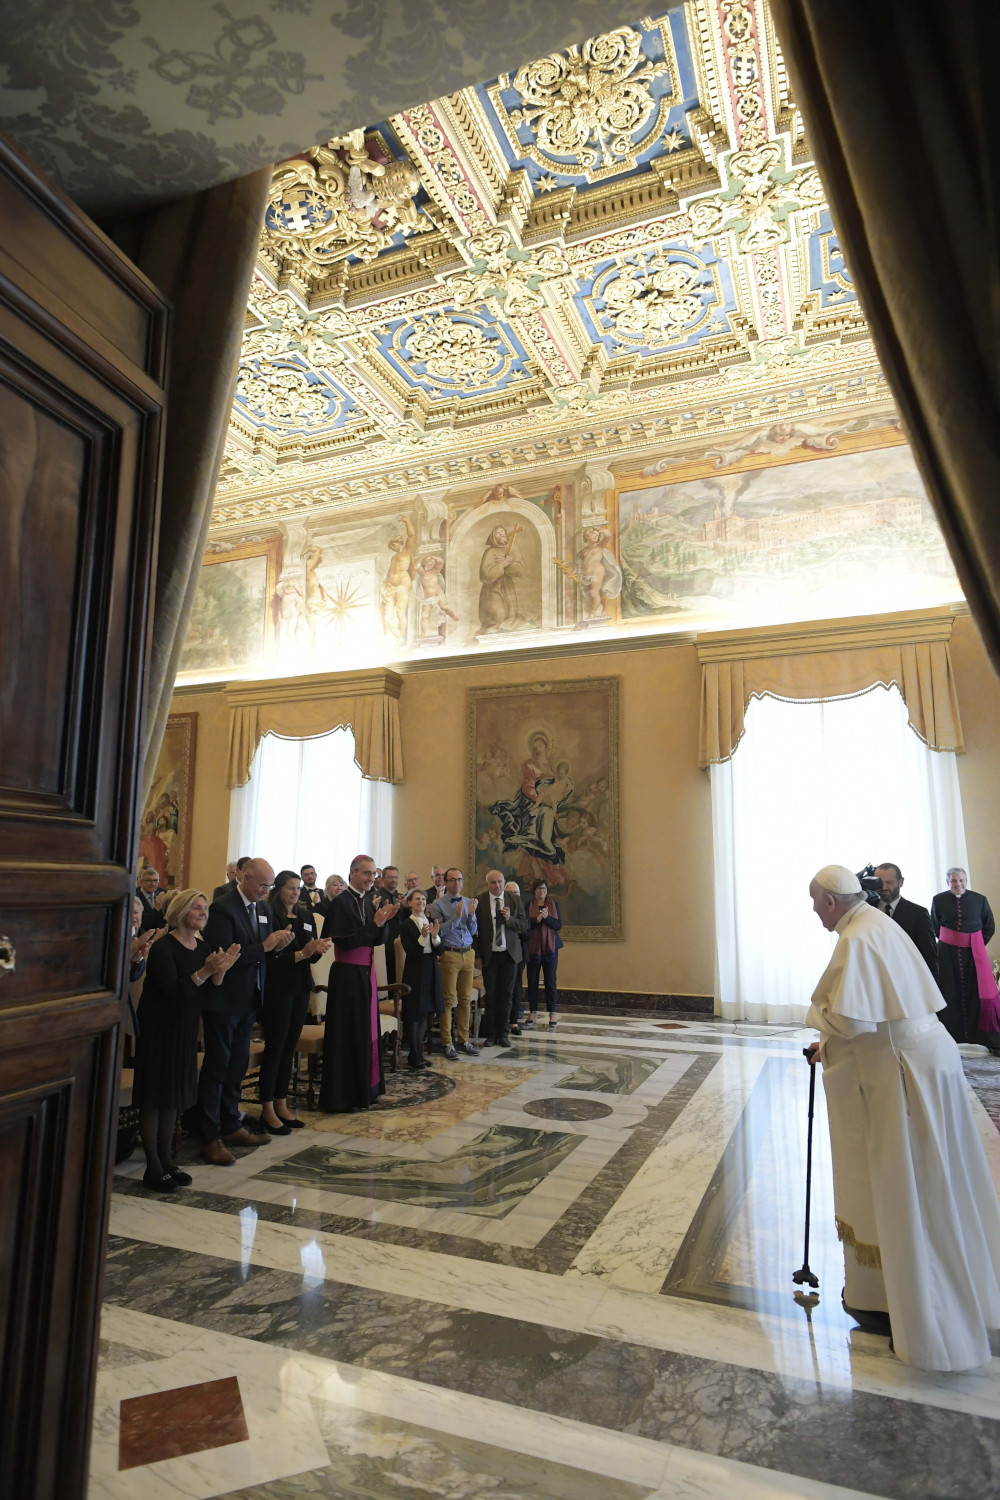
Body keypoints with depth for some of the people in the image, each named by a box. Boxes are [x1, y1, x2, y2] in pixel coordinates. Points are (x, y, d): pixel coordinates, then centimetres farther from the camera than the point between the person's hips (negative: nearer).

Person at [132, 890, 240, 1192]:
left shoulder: (203, 948, 5)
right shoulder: (163, 947, -16)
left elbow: (209, 994, 5)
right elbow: (172, 991, -24)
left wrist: (220, 970, -13)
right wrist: (204, 972, -31)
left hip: (185, 1030, 7)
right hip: (159, 1028, -7)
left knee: (174, 1096, 14)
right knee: (154, 1097, 0)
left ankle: (166, 1160, 24)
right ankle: (153, 1168, 9)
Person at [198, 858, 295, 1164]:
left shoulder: (263, 908, 8)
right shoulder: (222, 908, -17)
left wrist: (279, 943, -9)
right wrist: (264, 946, -25)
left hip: (249, 999, 8)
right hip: (223, 1000, -8)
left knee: (237, 1065, 18)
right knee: (216, 1067, 2)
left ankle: (231, 1126, 31)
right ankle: (210, 1138, 11)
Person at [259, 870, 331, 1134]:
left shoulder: (306, 916, 10)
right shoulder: (269, 916, -11)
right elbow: (270, 958, -17)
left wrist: (318, 949, -10)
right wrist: (301, 954, -22)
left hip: (300, 989, 7)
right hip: (277, 990, -6)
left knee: (289, 1048, 13)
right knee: (274, 1048, 1)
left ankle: (281, 1105, 23)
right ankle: (267, 1110, 13)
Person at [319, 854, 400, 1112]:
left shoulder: (368, 902, 8)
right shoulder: (341, 902, -13)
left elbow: (378, 940, 9)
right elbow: (344, 941, -19)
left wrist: (384, 920, -9)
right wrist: (375, 923, -21)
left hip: (366, 973, 7)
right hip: (348, 974, -7)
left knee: (367, 1030, 13)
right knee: (347, 1034, 0)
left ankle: (364, 1089, 25)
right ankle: (340, 1098, 11)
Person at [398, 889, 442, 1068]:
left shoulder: (431, 922, 8)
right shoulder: (405, 925, -7)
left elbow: (438, 951, 5)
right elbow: (410, 952, -15)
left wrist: (435, 936, -13)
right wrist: (422, 937, -27)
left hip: (431, 972, 6)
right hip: (414, 972, -6)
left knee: (425, 1013, 12)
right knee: (414, 1013, 0)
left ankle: (419, 1052, 22)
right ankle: (413, 1054, 11)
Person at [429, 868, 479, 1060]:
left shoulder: (469, 903, 11)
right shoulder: (438, 905, -4)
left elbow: (473, 932, 10)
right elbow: (438, 931, -13)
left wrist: (471, 915, -7)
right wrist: (456, 916, -17)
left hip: (468, 954, 5)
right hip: (449, 955, -5)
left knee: (465, 999, 10)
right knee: (448, 1000, -1)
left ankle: (463, 1040, 20)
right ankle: (447, 1043, 6)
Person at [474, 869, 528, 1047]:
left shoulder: (515, 901, 2)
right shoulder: (479, 902, -5)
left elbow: (525, 925, 1)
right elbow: (474, 930, -4)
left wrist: (510, 919, -18)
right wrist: (477, 956, -6)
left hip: (509, 954, 1)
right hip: (488, 955, -1)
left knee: (506, 994, 6)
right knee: (490, 995, 5)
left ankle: (503, 1034, 17)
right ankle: (491, 1034, 17)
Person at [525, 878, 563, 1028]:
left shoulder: (554, 905, 6)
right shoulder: (527, 906, 3)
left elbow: (558, 925, -2)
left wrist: (547, 917, -18)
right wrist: (536, 920, -20)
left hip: (550, 947, 0)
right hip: (533, 947, 0)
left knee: (550, 981, 0)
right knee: (532, 981, 4)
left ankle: (552, 1014, 4)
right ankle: (532, 1012, 14)